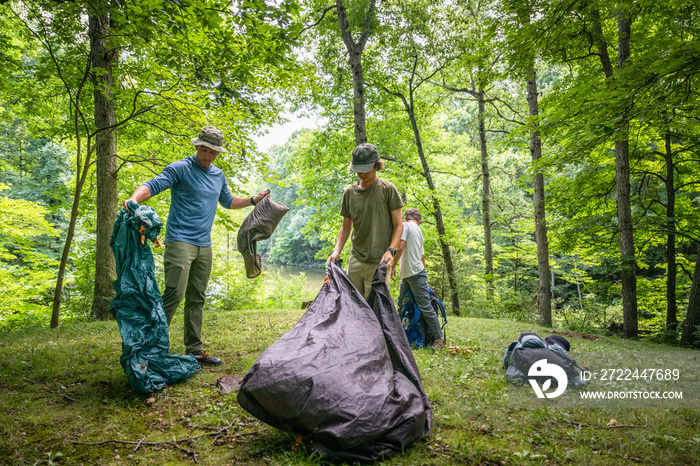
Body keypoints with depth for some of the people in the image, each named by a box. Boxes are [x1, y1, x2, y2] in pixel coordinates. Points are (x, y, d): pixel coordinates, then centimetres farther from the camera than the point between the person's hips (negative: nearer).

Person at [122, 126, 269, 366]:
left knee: (197, 299, 10)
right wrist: (134, 198, -37)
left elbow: (228, 201, 32)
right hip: (180, 241, -7)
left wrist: (253, 200, 24)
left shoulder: (218, 175, 16)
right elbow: (153, 185, -18)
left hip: (204, 246, 7)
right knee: (174, 294, -15)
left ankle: (195, 350, 17)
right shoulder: (180, 168, -5)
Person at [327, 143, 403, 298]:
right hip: (355, 259, 5)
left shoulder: (388, 189, -3)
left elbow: (398, 225, -2)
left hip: (378, 262, -4)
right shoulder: (350, 192, 8)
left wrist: (390, 250, -16)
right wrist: (336, 251, -1)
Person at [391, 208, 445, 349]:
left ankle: (438, 338, -4)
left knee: (425, 307, -7)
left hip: (414, 273, -9)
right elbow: (422, 257, 22)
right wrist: (423, 277, 26)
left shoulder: (405, 225, -4)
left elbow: (400, 247, -17)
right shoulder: (419, 231, 20)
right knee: (402, 304, 14)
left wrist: (393, 265, -8)